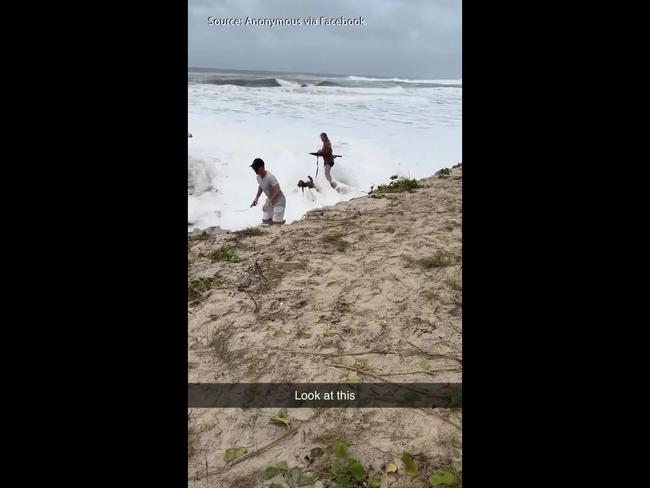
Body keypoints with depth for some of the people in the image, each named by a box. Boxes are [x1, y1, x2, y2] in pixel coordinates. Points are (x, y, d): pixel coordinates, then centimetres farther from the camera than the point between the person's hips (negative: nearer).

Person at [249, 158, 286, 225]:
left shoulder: (270, 177, -30)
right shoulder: (258, 177, -4)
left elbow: (277, 192, -36)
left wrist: (269, 203, -37)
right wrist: (256, 199, 8)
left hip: (279, 200, -8)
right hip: (270, 200, 8)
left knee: (276, 223, -14)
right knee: (265, 220, 6)